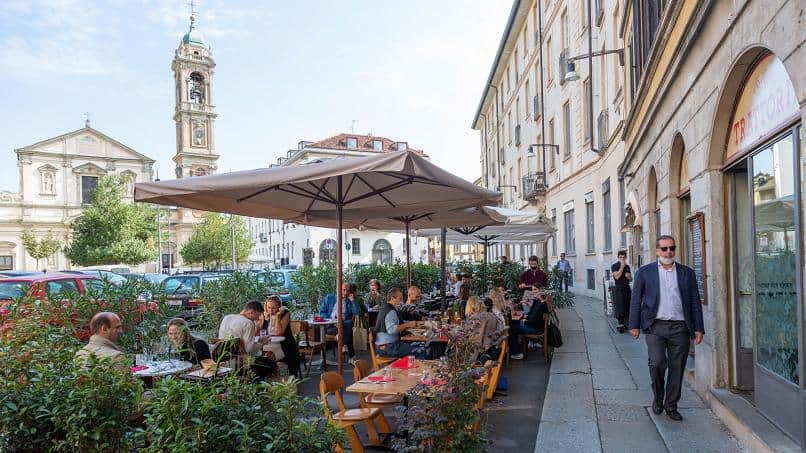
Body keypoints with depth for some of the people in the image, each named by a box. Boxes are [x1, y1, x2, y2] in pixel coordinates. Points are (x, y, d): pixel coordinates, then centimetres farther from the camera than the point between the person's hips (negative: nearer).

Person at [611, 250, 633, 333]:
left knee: (628, 307, 4)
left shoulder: (627, 266, 15)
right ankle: (620, 325, -4)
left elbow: (631, 279, 21)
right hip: (619, 289, -6)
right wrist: (622, 266, -15)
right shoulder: (614, 266, -3)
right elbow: (617, 276, -17)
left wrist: (629, 276, -2)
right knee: (620, 308, -8)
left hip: (627, 288, 6)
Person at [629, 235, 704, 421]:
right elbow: (636, 300, 6)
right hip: (655, 327, -2)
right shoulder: (645, 272, 5)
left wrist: (698, 328, 5)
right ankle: (658, 398, 13)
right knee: (657, 363, -13)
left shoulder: (687, 273, 10)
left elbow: (695, 302, 11)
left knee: (677, 368, 5)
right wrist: (634, 325, 2)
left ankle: (671, 406, 20)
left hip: (680, 328, 2)